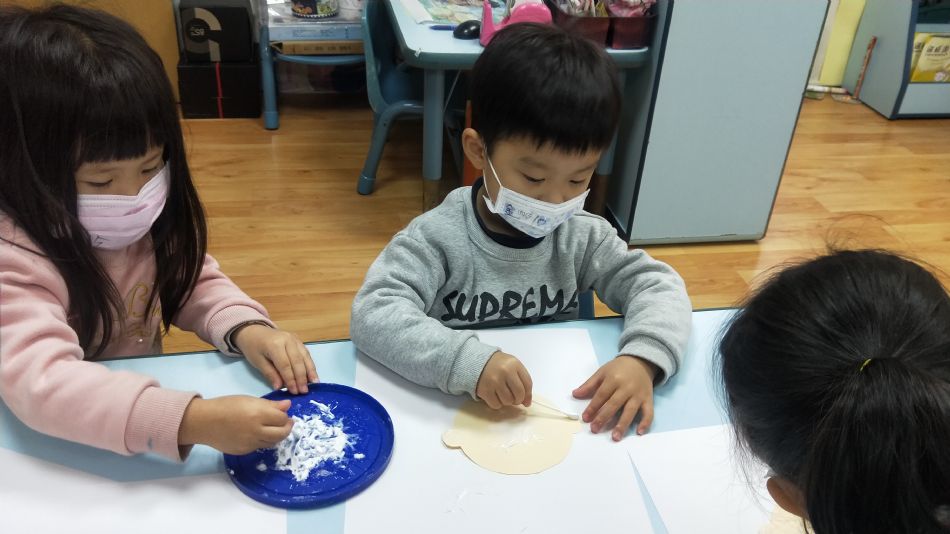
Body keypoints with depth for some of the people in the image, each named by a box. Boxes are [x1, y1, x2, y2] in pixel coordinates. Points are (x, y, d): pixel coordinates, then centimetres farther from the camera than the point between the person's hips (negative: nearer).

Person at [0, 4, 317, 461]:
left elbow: (195, 283, 5)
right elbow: (40, 382, -37)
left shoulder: (143, 222, -7)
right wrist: (192, 421, -47)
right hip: (51, 458, -5)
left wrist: (247, 329, -15)